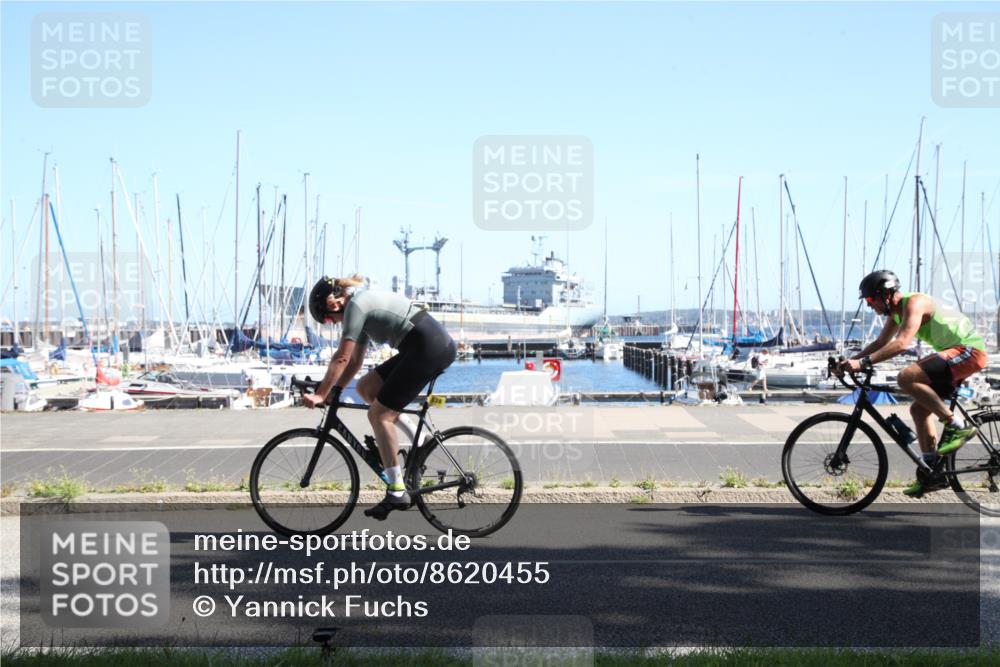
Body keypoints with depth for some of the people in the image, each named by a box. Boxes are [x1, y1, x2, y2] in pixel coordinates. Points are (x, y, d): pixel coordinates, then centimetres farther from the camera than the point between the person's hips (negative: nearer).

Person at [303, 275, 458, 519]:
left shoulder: (355, 306, -7)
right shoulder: (365, 301, 22)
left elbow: (342, 358, -11)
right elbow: (355, 360, 23)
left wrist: (320, 394, -7)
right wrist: (334, 392, 18)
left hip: (429, 348, -10)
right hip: (439, 345, 10)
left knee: (378, 414, -5)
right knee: (365, 387, 13)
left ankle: (397, 492, -6)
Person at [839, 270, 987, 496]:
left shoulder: (914, 303, -19)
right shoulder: (896, 311, 12)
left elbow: (901, 344, -31)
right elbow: (880, 343, 21)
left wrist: (863, 362, -34)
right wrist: (849, 361, 9)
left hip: (969, 350, -10)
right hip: (956, 353, 10)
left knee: (906, 377, -25)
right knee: (919, 409, 8)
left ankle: (957, 426, -18)